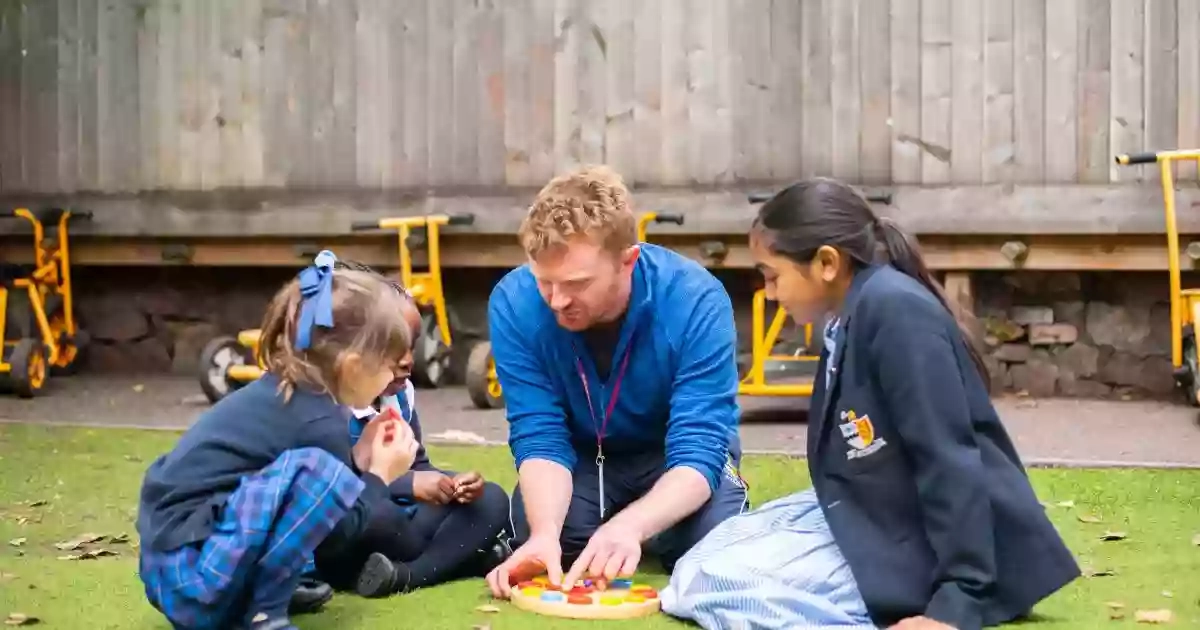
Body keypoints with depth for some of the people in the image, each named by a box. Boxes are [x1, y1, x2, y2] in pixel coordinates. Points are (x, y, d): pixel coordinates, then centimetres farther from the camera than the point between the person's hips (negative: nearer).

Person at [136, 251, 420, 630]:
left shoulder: (284, 391, 10)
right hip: (188, 576, -10)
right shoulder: (317, 421, -16)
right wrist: (380, 476, 3)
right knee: (316, 471, -25)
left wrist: (357, 459, 13)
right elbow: (333, 539, -8)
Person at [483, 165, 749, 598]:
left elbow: (698, 451, -35)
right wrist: (545, 532, -45)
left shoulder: (695, 301, -32)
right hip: (582, 455, 1)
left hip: (671, 455, -1)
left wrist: (629, 525, -55)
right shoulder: (514, 303, -25)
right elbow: (539, 437, -24)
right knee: (533, 533, -28)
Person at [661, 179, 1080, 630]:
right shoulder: (849, 318, 9)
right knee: (712, 551, 12)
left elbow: (949, 461, -24)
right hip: (871, 517, 10)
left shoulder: (895, 310, -21)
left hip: (918, 547, -10)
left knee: (711, 581, -19)